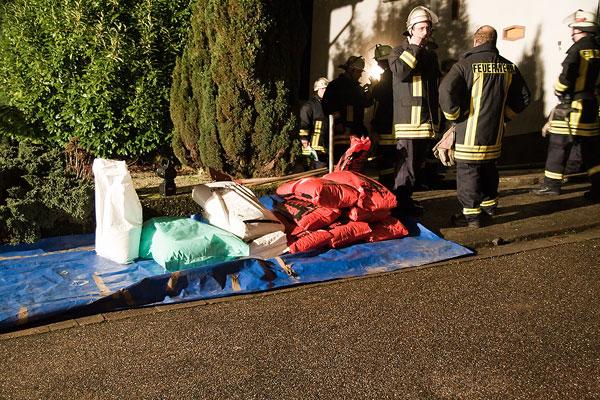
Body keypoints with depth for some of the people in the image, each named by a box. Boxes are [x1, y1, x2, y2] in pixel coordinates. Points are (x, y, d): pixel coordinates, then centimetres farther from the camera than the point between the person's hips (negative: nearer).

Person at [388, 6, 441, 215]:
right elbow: (400, 71, -23)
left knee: (417, 164, 13)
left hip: (427, 120, 7)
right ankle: (401, 202, -4)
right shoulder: (399, 51, 0)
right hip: (408, 119, -7)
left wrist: (436, 118, 24)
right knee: (406, 164, -11)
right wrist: (415, 47, -15)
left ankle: (406, 198, 23)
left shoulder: (431, 54, 18)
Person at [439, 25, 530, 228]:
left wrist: (453, 115, -9)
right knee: (489, 167, 22)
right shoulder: (508, 67, 6)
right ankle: (489, 203, 37)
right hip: (495, 132, 6)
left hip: (470, 130, -6)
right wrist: (504, 114, 20)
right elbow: (523, 97, 13)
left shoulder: (465, 64, -11)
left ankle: (471, 215, 2)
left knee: (467, 170, 1)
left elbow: (446, 91, -24)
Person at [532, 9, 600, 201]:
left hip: (572, 107, -7)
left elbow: (565, 77, -18)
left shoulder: (577, 49, -12)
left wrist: (558, 92, -1)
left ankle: (552, 185, 7)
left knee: (558, 145, 2)